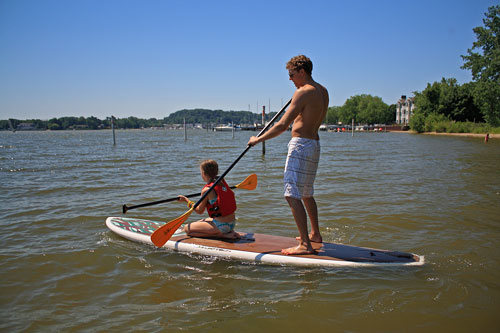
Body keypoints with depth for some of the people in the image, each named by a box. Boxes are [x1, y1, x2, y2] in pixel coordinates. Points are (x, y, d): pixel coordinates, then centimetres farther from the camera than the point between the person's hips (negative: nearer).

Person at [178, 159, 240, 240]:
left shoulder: (206, 190, -16)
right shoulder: (223, 183, 2)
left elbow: (200, 211, -4)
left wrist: (186, 200, 7)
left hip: (221, 226, -8)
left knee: (187, 228, 0)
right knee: (199, 222, 28)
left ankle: (222, 235, -7)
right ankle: (230, 231, 11)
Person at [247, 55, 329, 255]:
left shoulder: (304, 92, -15)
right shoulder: (323, 91, 12)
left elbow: (282, 125, -19)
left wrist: (258, 139, -11)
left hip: (301, 145, -10)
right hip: (314, 143, 10)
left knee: (293, 195, -10)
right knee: (306, 194, 20)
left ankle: (305, 245, -11)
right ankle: (315, 234, 32)